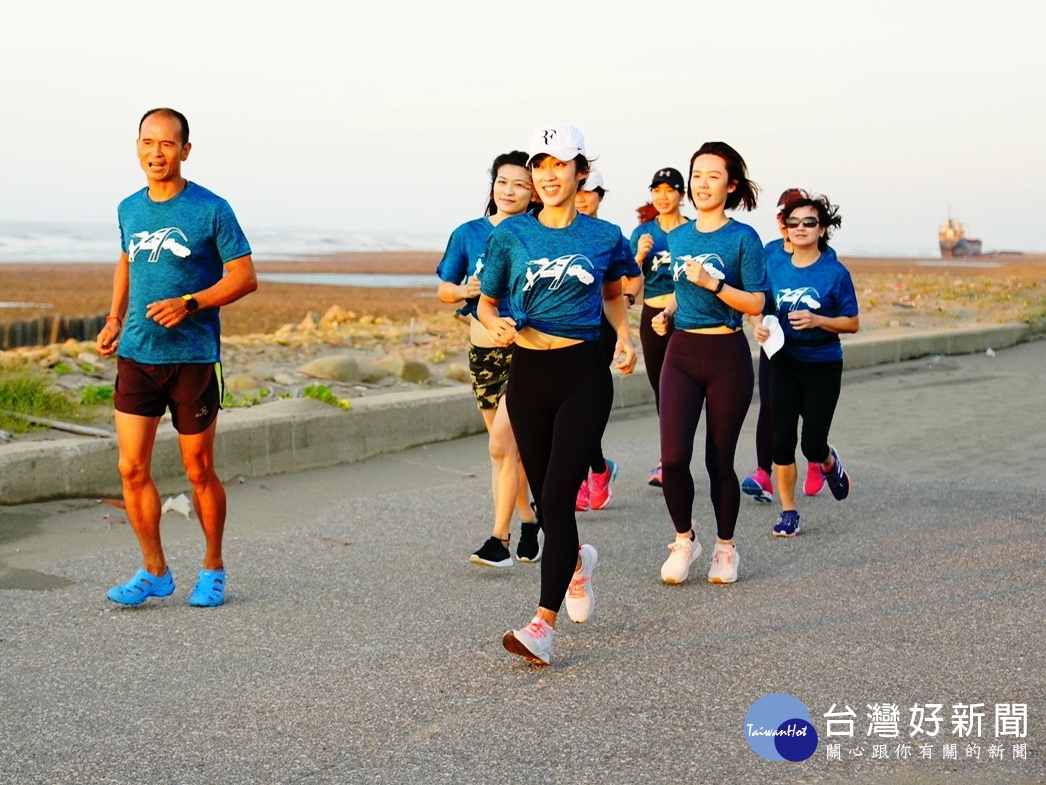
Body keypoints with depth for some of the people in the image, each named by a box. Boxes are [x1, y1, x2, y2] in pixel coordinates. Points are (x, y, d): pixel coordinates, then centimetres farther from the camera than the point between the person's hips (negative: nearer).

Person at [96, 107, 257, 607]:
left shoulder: (211, 210, -6)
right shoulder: (129, 209, 9)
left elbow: (244, 277, -6)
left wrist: (188, 304, -19)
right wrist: (115, 318, 11)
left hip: (192, 357, -4)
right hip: (136, 355, 4)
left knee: (199, 470, 5)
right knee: (132, 467, -1)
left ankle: (213, 568, 24)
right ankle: (154, 571, 14)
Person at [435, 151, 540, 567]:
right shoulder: (469, 233, 4)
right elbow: (444, 288, 10)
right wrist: (464, 290, -11)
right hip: (482, 349, 4)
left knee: (501, 444, -13)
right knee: (510, 445, 13)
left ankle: (499, 538, -6)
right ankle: (528, 519, 30)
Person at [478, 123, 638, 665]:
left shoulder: (604, 237, 3)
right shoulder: (510, 236, 2)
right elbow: (485, 304, 10)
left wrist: (624, 337, 7)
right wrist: (497, 325, -12)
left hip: (583, 374, -2)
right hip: (527, 374, 2)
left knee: (557, 497, -12)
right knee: (544, 497, 12)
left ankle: (543, 625, -11)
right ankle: (577, 560, 46)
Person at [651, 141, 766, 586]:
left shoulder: (743, 238, -6)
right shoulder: (679, 236, 9)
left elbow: (755, 303, -10)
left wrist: (712, 282, -21)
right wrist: (666, 312, 4)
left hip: (727, 356, -3)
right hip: (681, 353, 3)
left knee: (719, 460, 4)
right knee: (673, 457, -10)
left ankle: (725, 548, 25)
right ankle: (684, 538, 14)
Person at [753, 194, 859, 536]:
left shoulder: (835, 272, -9)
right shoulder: (775, 266, 1)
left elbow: (852, 323, -6)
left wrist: (816, 320, -22)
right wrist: (761, 327, -11)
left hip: (823, 367, -3)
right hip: (784, 364, 3)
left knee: (813, 445, -1)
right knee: (782, 440, -1)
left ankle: (829, 462, 36)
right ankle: (788, 511, 13)